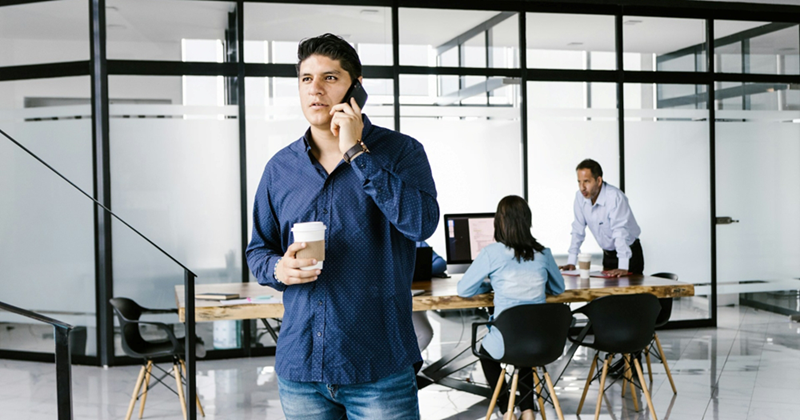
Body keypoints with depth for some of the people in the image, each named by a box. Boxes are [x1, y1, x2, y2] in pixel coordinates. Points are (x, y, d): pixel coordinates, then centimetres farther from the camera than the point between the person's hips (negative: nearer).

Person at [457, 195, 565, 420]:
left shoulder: (491, 253, -11)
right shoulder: (543, 254, 0)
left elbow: (463, 290, 0)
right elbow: (558, 289, 17)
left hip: (505, 344, -3)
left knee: (486, 353, 33)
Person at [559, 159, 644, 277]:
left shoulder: (615, 197, -27)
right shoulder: (580, 196, -8)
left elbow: (620, 232, -33)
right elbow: (578, 229, -1)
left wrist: (623, 268, -39)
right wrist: (571, 262, -4)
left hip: (630, 254, -5)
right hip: (608, 254, 5)